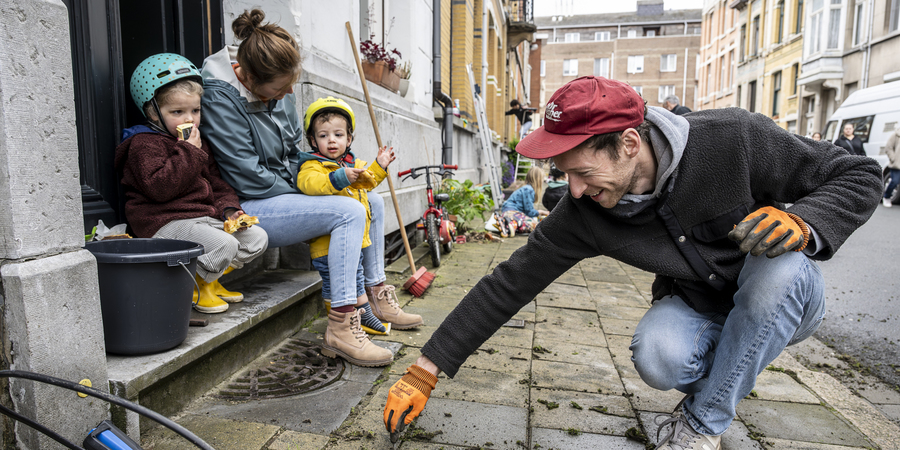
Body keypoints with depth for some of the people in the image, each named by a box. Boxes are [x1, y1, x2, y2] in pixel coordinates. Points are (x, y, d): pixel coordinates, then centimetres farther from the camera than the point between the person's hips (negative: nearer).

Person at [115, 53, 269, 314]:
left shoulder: (198, 143, 19)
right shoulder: (144, 144, -6)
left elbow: (216, 183, 20)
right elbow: (158, 188, -21)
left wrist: (229, 210, 1)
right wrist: (188, 153, -18)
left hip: (204, 216, 8)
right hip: (166, 222, -8)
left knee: (257, 238, -2)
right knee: (223, 244, -30)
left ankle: (211, 278, 11)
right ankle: (196, 285, -2)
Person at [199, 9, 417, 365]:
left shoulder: (280, 90, 5)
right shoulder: (219, 96, -20)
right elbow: (248, 178, -22)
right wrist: (304, 194, -13)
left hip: (285, 196, 9)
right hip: (250, 208, -9)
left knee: (373, 202, 4)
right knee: (349, 212, -26)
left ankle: (376, 293, 12)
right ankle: (340, 322, -22)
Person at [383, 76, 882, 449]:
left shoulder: (735, 138, -27)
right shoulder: (583, 214, -22)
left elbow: (859, 174, -13)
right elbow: (510, 284, -19)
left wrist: (803, 223, -37)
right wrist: (425, 371, -19)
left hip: (783, 296, 1)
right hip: (695, 307, 0)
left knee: (781, 267, -34)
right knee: (655, 357, -32)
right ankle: (720, 382, 6)